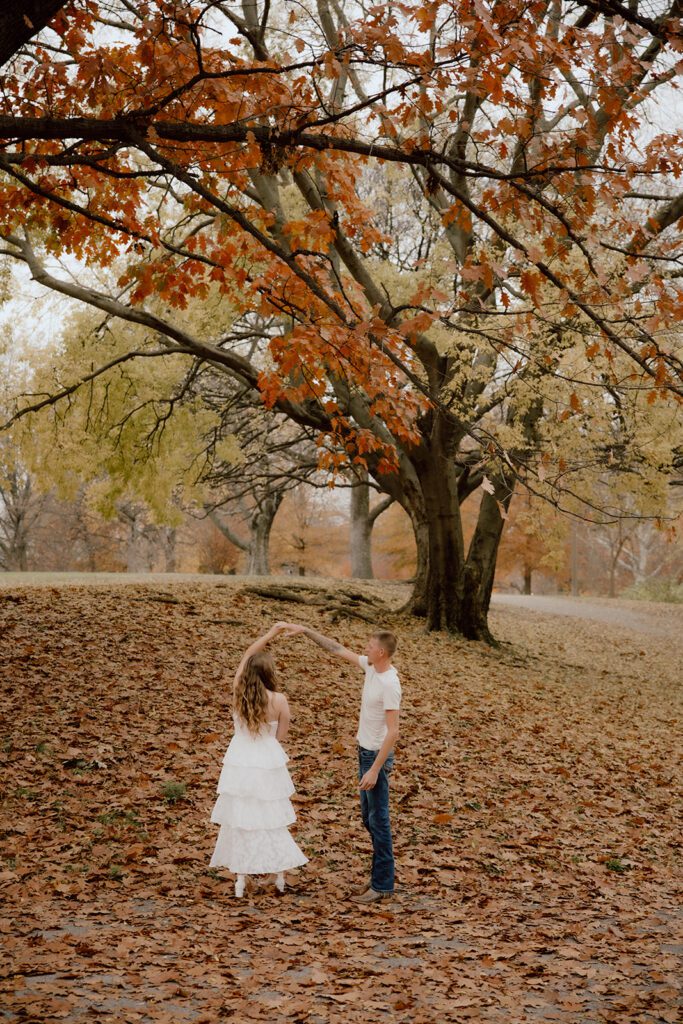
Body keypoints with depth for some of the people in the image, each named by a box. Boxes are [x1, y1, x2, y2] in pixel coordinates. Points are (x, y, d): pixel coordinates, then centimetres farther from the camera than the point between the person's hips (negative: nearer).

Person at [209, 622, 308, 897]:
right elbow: (280, 735, -4)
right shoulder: (279, 700, -16)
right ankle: (279, 876, 20)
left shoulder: (238, 692, -9)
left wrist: (274, 632, 8)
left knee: (239, 817, 11)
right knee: (271, 819, 13)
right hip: (268, 764, -1)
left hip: (240, 763, 1)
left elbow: (247, 654, 4)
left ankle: (240, 877, 15)